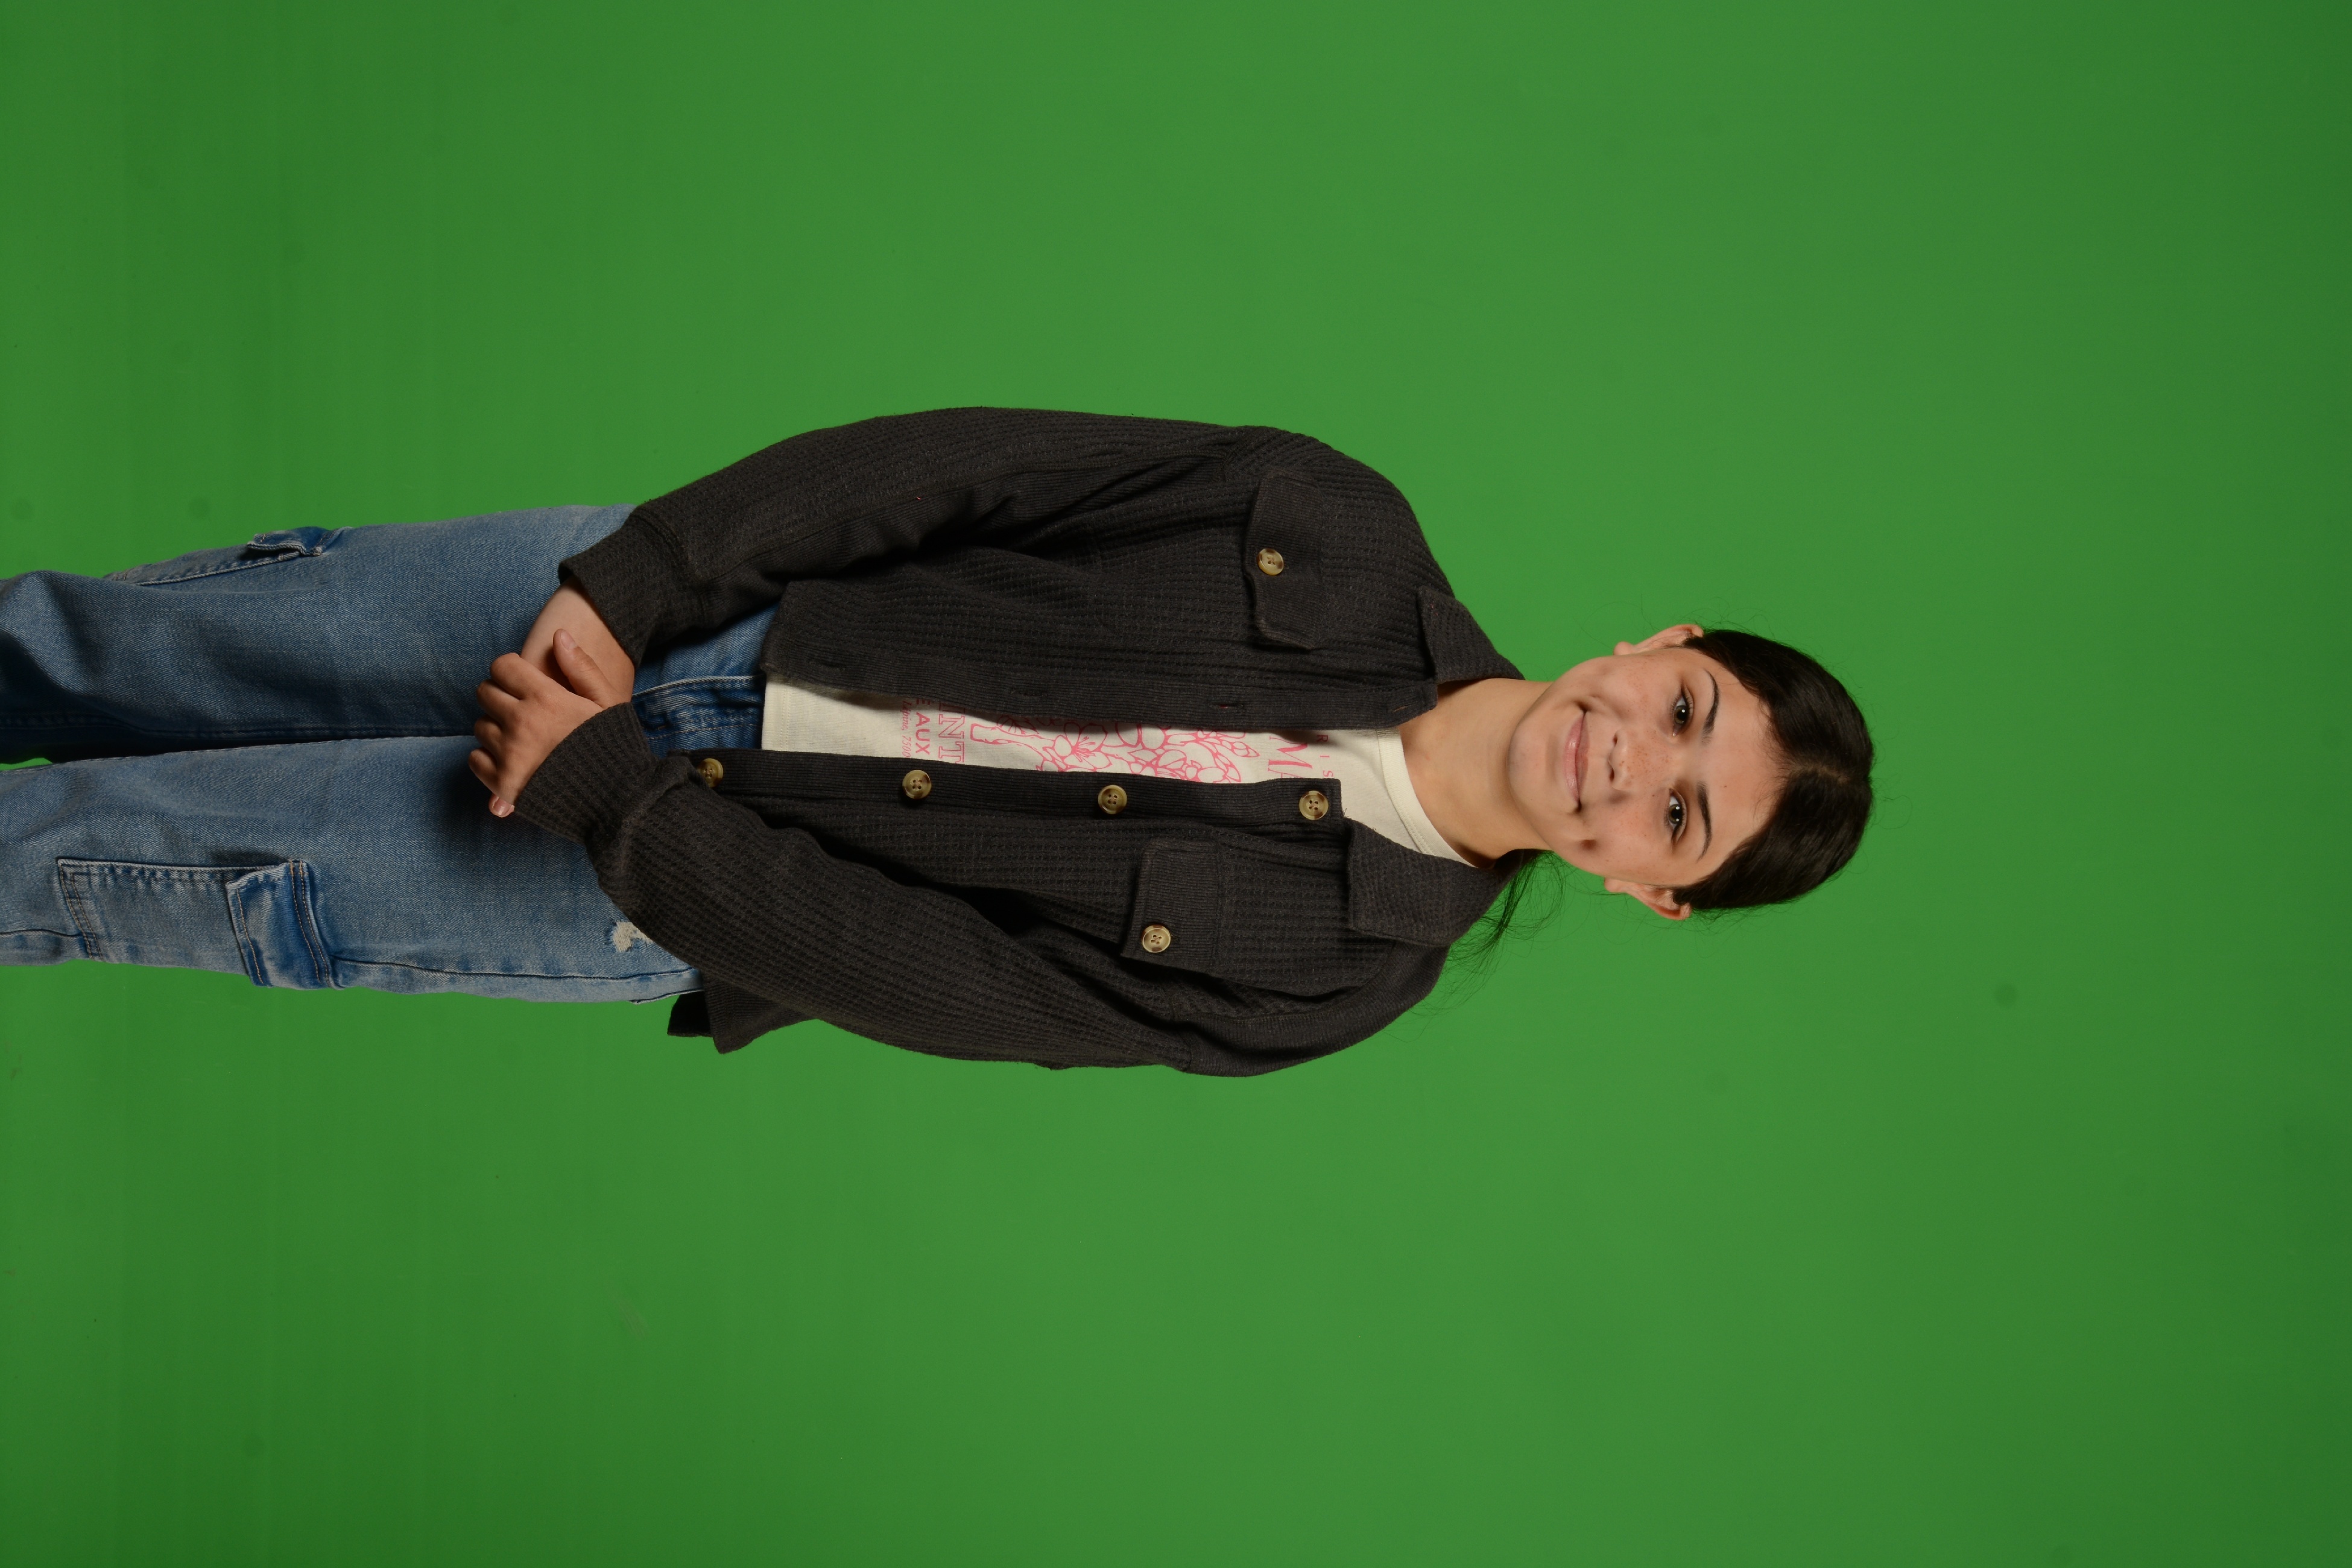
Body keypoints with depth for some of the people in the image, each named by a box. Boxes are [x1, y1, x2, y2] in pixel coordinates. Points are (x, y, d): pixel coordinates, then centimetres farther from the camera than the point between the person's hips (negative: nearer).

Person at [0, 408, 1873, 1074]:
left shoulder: (1333, 964, -15)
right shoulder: (1351, 539, -11)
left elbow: (949, 977, -18)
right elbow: (964, 463, -9)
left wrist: (597, 789, -19)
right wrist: (639, 578, -17)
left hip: (690, 865, -2)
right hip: (696, 613, 3)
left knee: (244, 874, -5)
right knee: (266, 619, 6)